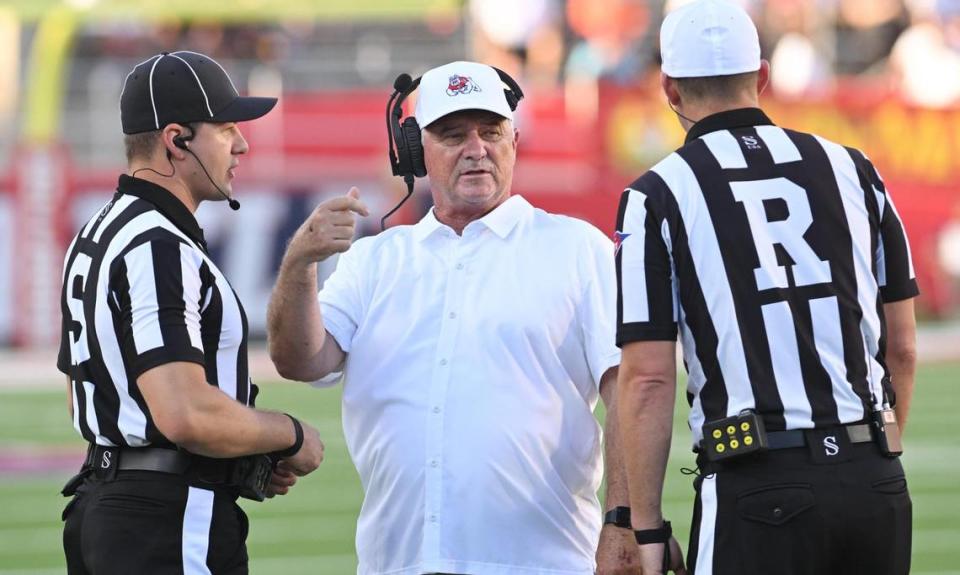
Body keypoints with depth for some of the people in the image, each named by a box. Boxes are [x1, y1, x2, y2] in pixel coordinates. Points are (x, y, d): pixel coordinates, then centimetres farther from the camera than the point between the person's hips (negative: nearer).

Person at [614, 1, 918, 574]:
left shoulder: (658, 196, 0)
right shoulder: (851, 169, 11)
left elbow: (648, 377, -5)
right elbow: (903, 348, 13)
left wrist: (646, 526, -1)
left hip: (758, 492, -4)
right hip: (878, 483, 4)